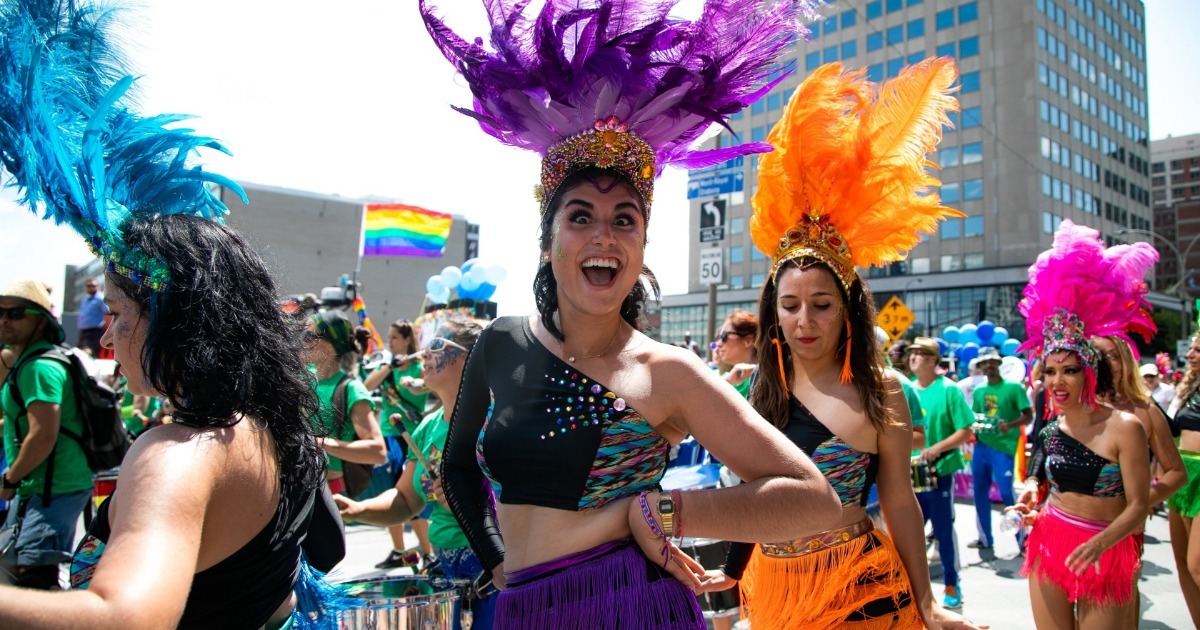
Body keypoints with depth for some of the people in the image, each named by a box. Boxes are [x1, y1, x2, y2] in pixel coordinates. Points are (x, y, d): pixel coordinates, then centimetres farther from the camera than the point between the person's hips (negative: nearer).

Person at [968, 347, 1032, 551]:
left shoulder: (1013, 387, -3)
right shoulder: (978, 391, 12)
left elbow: (1028, 416, -7)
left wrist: (1010, 425, -24)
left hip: (1004, 447, -5)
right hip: (981, 447, 6)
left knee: (1007, 493, -6)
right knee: (980, 492, 10)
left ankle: (1022, 540, 8)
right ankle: (985, 538, 23)